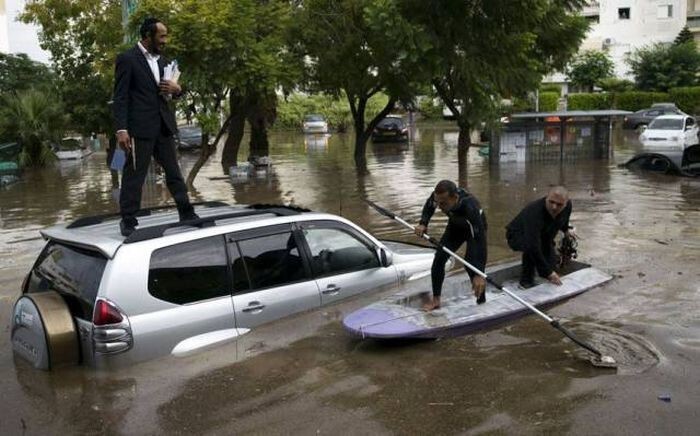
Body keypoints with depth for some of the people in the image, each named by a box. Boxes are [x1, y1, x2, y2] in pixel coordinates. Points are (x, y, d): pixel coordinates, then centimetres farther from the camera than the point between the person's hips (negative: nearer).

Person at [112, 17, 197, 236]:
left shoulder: (161, 60, 16)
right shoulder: (127, 59, -5)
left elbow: (171, 90, 25)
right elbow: (120, 97, -9)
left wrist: (176, 89, 0)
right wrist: (121, 129, -18)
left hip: (163, 126, 7)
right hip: (140, 127, -7)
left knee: (174, 171, 11)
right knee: (134, 174, -2)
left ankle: (187, 214, 18)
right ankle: (128, 222, 4)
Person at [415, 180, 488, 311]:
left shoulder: (470, 208, -46)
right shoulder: (438, 196, -32)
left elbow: (480, 240, -46)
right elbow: (429, 206, -4)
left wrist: (479, 274, -51)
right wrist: (423, 224, -23)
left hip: (475, 228, -5)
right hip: (455, 226, 5)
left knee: (471, 264, -21)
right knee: (439, 259, -3)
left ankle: (481, 300, -2)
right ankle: (435, 300, 13)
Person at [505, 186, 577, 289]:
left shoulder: (567, 205, -19)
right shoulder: (534, 213, -42)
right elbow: (533, 246, -44)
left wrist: (566, 229, -4)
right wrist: (548, 272, -40)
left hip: (542, 236, 7)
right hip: (517, 236, -7)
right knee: (530, 248, -37)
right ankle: (526, 280, -17)